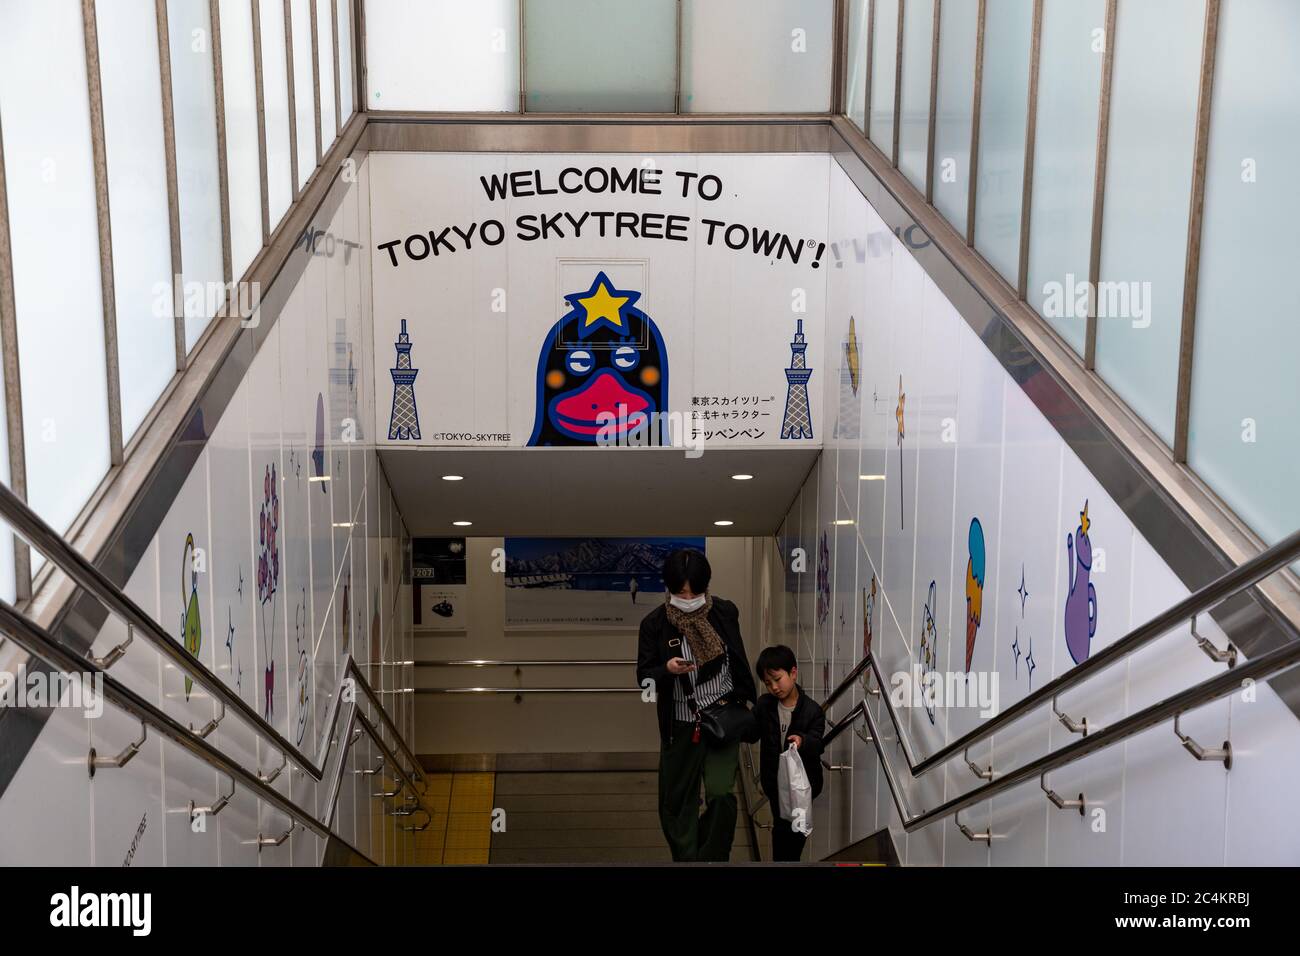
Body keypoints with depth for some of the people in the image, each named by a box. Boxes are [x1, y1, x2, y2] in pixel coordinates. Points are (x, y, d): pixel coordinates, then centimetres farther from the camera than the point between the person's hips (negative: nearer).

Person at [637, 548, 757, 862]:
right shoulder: (654, 624, -10)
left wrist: (743, 698, 16)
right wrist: (667, 669, -26)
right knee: (676, 801, 8)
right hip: (680, 725, 0)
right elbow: (644, 677, -6)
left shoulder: (725, 612, -4)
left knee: (722, 794, -12)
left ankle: (712, 858, 10)